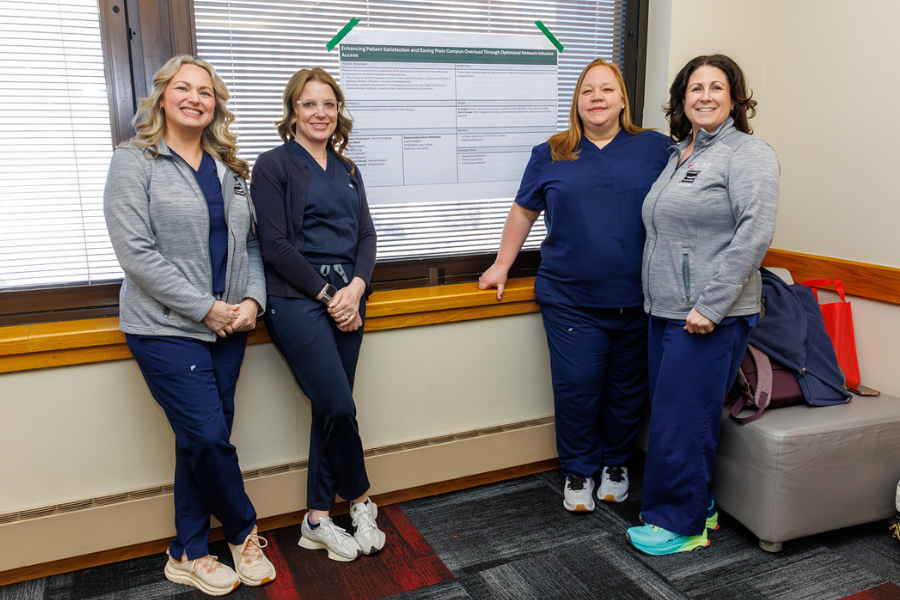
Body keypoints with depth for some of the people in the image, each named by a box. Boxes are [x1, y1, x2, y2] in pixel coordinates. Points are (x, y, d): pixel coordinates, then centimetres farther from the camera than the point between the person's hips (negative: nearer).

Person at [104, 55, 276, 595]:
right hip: (167, 329, -5)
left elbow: (250, 243, 14)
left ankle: (189, 555, 25)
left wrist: (253, 299, -4)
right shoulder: (134, 162, -4)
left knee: (202, 441, 10)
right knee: (208, 438, -7)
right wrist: (205, 308, -15)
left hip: (228, 327, 5)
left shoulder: (230, 169, 13)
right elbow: (136, 252, -13)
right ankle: (244, 533, 19)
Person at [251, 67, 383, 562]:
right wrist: (327, 294, -11)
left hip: (345, 300, 6)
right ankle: (360, 502, 14)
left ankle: (318, 521, 18)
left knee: (329, 409, 7)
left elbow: (366, 235, 12)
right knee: (339, 406, -11)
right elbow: (274, 245, -9)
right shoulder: (273, 165, -1)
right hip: (297, 300, -5)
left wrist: (356, 287, -6)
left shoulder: (347, 171, 17)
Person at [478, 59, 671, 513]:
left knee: (628, 388, 11)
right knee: (576, 388, 1)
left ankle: (616, 463, 33)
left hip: (638, 300, 1)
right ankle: (579, 470, 22)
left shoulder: (656, 149, 6)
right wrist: (502, 265, 11)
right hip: (571, 301, -1)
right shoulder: (551, 155, 7)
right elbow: (523, 211, 13)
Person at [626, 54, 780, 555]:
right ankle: (699, 506, 31)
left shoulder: (749, 153, -8)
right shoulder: (678, 155, 17)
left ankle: (681, 523, 16)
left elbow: (756, 233, -19)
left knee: (682, 421, -1)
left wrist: (709, 306, -22)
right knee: (673, 416, 15)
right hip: (666, 312, 8)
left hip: (711, 319, -8)